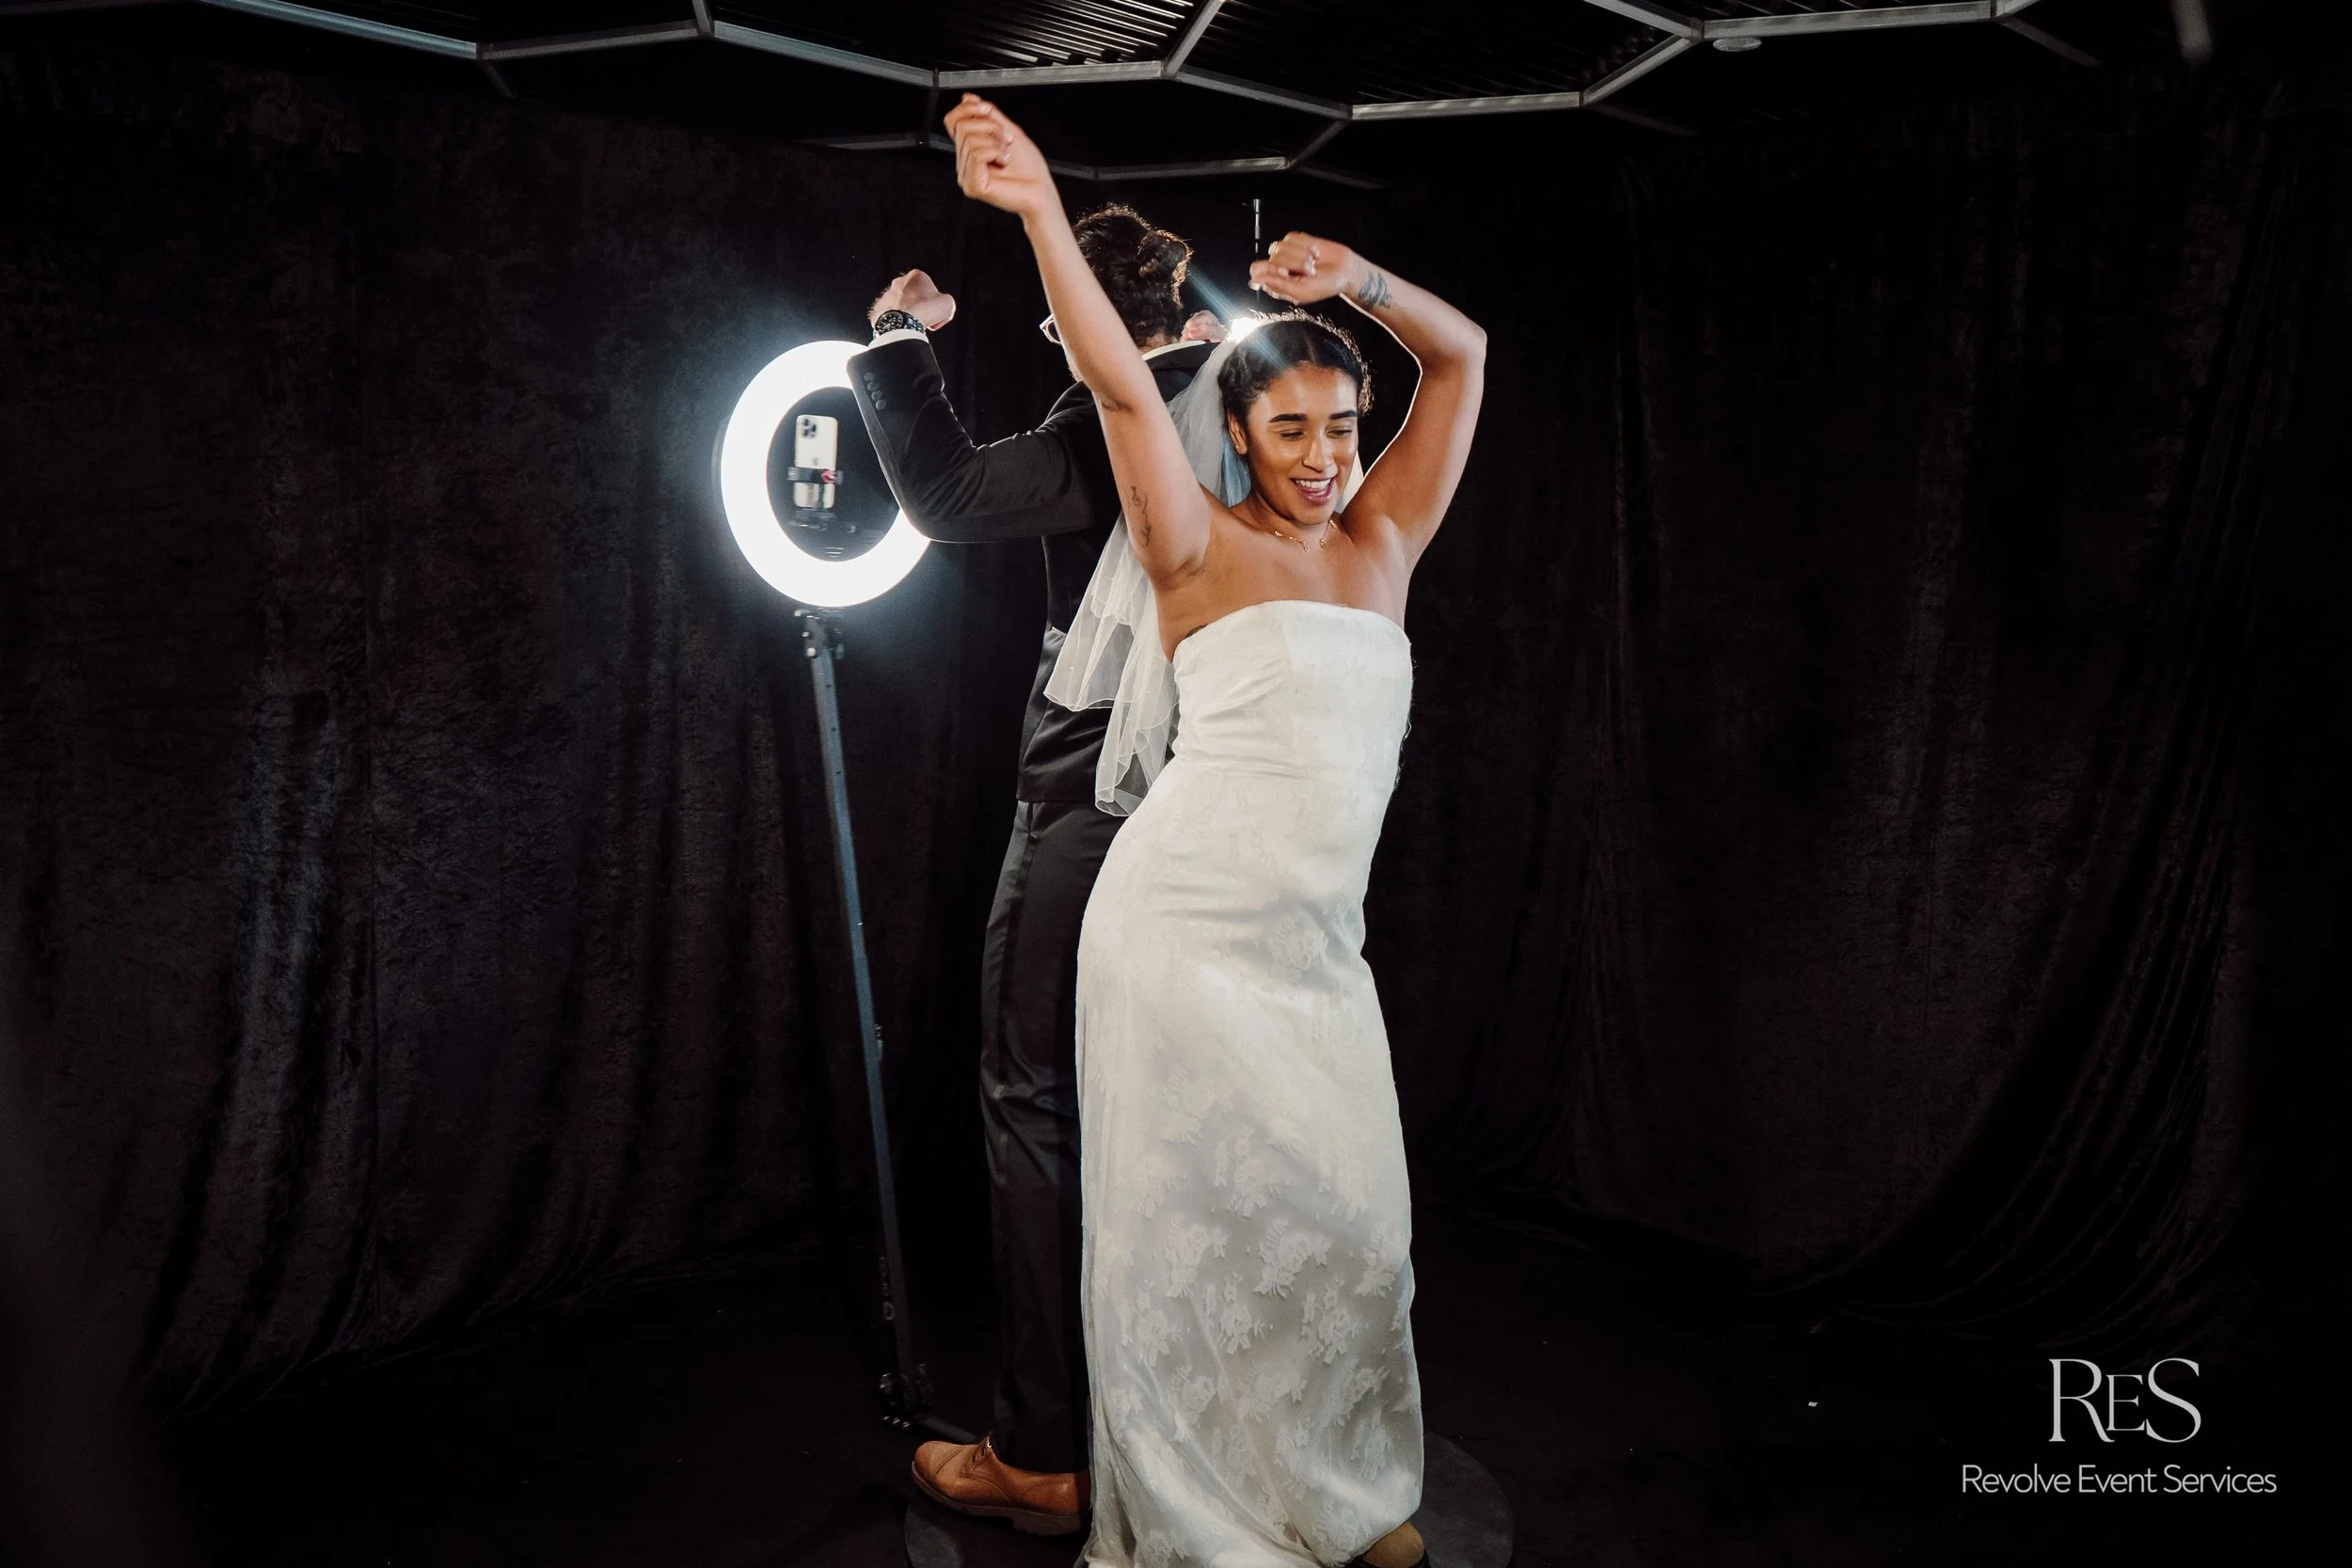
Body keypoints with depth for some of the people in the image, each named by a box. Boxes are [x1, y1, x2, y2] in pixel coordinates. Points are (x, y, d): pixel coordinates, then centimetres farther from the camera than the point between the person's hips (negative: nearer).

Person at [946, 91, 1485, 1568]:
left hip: (1315, 946, 5)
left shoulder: (1381, 544, 12)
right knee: (1190, 1213, 3)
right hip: (1187, 919, -4)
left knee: (1346, 1214, 7)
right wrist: (1044, 215, -24)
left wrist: (1358, 278, -2)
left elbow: (1463, 355, 14)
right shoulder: (1201, 547, 0)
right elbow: (1125, 388, -14)